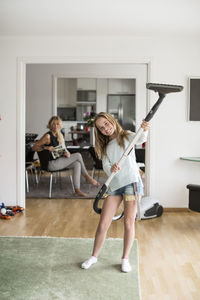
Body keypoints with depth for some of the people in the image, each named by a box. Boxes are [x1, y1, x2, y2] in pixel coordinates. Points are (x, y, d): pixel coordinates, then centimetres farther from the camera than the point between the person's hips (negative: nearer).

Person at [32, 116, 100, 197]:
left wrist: (67, 153, -7)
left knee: (77, 164, -14)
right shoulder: (48, 136, -12)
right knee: (78, 155, -14)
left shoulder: (59, 135, 13)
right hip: (51, 164, -8)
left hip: (59, 161, 8)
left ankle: (77, 190, -13)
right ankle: (87, 177, 1)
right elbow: (34, 147, -13)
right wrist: (46, 147, -26)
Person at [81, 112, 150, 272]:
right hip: (114, 185, 4)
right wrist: (111, 168, -20)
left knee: (129, 223, 2)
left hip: (131, 182, -4)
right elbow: (105, 166, 4)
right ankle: (94, 256, 24)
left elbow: (141, 139, -19)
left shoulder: (127, 136, 3)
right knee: (103, 224, 5)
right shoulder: (105, 147, 16)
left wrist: (145, 130, -42)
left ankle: (125, 259, 20)